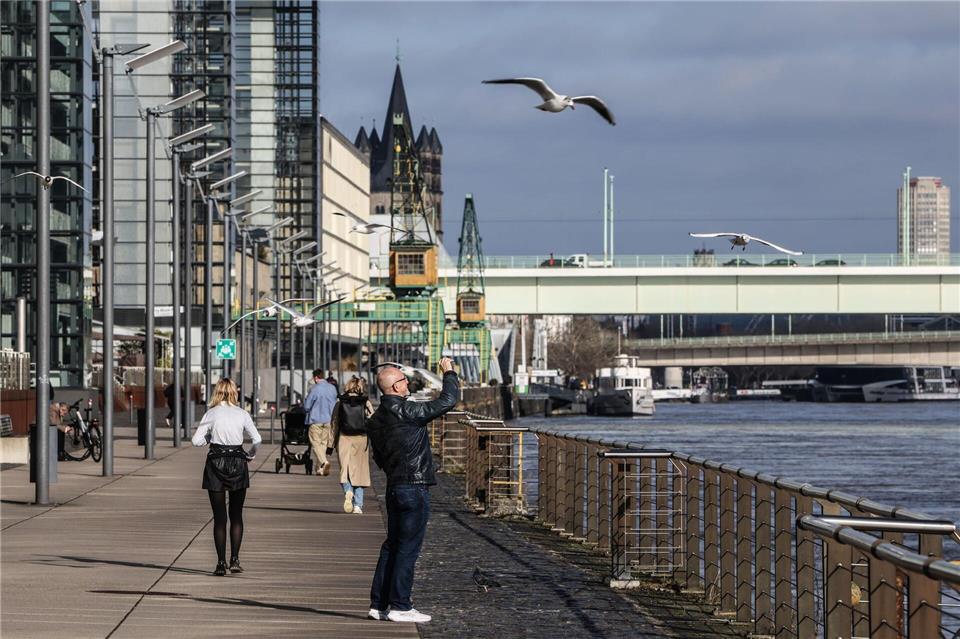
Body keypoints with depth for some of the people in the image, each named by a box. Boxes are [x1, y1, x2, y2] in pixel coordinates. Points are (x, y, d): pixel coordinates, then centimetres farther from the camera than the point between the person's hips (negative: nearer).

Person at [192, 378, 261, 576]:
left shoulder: (211, 414, -6)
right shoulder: (242, 414, -1)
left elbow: (197, 440, -7)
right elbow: (256, 439, -4)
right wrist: (250, 455, 12)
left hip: (216, 464, -1)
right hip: (238, 463, 1)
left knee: (219, 517, 4)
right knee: (236, 515, 11)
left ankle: (221, 563, 1)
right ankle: (235, 559, 2)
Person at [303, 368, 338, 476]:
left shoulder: (314, 389, -13)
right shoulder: (332, 388, 6)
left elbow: (307, 406, -8)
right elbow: (335, 403, 17)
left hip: (316, 420, -6)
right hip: (329, 420, 6)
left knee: (316, 443, -3)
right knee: (324, 444, 12)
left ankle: (324, 462, -25)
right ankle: (321, 468, 13)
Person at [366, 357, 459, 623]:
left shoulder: (376, 419, 9)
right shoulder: (406, 411, -17)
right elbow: (447, 401, -13)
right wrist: (449, 373, 0)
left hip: (394, 487, 9)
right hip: (414, 488, -9)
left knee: (392, 545, 14)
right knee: (408, 547, -4)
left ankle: (379, 604, 16)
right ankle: (399, 606, -2)